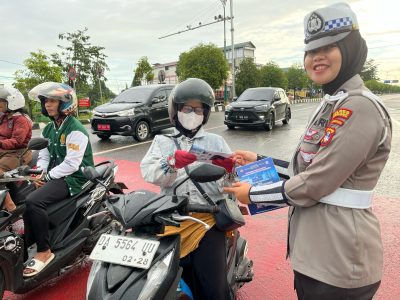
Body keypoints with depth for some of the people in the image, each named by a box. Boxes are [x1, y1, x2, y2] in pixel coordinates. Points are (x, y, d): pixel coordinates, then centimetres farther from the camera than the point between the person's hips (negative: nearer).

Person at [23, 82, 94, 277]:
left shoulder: (75, 130, -15)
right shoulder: (49, 129, 14)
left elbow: (72, 164, -21)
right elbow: (44, 155, 14)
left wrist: (48, 176, -16)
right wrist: (40, 174, -4)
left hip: (74, 178, -9)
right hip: (53, 175, 9)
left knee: (33, 202, -27)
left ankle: (44, 251, -14)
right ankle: (22, 246, 9)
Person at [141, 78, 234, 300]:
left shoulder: (216, 141, 14)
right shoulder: (162, 141, 13)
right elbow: (148, 172, -3)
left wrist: (229, 169, -15)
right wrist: (172, 162, -21)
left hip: (208, 217, 0)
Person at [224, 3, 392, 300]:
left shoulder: (360, 107, -20)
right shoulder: (332, 104, 11)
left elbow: (314, 184, -22)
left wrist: (252, 194, -10)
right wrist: (259, 161, 11)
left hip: (338, 258, -9)